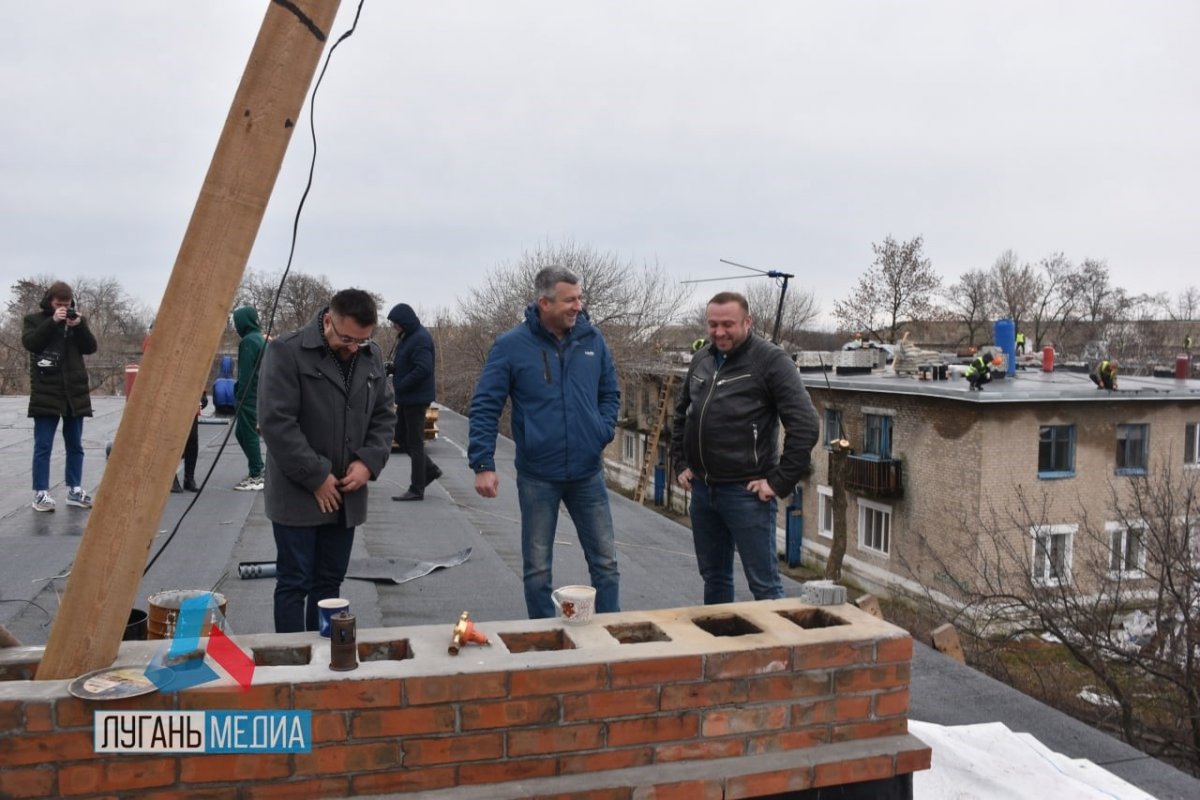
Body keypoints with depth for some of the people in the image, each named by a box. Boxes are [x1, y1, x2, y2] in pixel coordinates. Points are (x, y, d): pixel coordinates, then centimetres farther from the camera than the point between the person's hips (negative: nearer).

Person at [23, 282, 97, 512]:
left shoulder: (78, 319, 12)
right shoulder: (34, 319, 4)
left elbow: (90, 347, 3)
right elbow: (30, 343, -13)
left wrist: (79, 326, -11)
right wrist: (53, 322, -18)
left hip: (75, 392, 4)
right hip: (46, 393, -3)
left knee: (75, 445, 8)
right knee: (43, 445, -3)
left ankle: (74, 490, 15)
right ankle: (41, 493, 0)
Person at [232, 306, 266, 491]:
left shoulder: (248, 341, -15)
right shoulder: (261, 339, 14)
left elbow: (245, 373, -18)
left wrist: (240, 396, -15)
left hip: (250, 395, -9)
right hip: (260, 394, 9)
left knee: (248, 434, -2)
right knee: (242, 432, 17)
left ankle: (256, 477, 3)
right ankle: (257, 470, 20)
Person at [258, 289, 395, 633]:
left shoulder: (372, 357, 6)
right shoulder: (286, 351, -12)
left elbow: (384, 416, 11)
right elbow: (276, 422, -17)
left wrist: (369, 462, -6)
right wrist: (316, 476, -16)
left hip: (346, 495, 5)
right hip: (298, 495, -5)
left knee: (330, 581, 14)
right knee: (294, 583, 2)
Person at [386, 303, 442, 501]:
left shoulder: (421, 339, -18)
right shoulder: (407, 336, 12)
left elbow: (423, 369, -26)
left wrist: (400, 386, -20)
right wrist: (392, 368, 1)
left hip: (416, 398, -10)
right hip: (406, 398, 10)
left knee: (415, 442, -3)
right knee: (400, 436, 17)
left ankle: (417, 490, 6)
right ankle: (429, 469, 26)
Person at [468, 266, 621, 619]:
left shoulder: (592, 339, 1)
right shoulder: (512, 345, -9)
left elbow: (610, 392, 13)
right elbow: (484, 406, -8)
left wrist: (604, 432, -3)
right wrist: (482, 464, -14)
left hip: (588, 473, 3)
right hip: (537, 476, -2)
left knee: (606, 563, 9)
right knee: (537, 568, 10)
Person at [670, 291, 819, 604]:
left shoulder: (771, 361, -10)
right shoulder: (701, 360, 10)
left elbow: (805, 425, -15)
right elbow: (681, 415, 24)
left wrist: (780, 482, -15)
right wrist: (680, 464, 15)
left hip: (746, 492, -6)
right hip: (702, 489, 7)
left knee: (764, 584, 1)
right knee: (714, 577, 18)